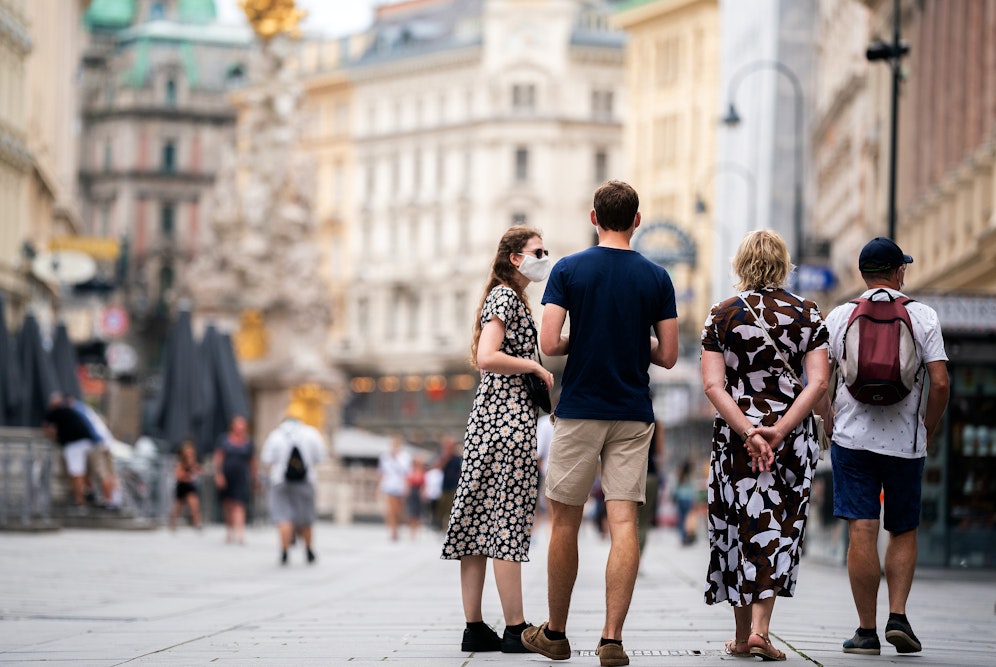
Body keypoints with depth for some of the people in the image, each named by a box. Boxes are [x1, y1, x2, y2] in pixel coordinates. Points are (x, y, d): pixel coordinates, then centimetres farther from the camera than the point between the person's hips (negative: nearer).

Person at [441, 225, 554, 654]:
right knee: (507, 522, -8)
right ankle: (516, 630, -7)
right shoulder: (507, 297, -9)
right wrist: (536, 367, -12)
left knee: (479, 522, 5)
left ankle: (474, 628, 6)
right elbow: (487, 358, -21)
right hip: (510, 418, -10)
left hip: (488, 419, 10)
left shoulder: (507, 297, 21)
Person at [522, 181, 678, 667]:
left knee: (565, 521, 10)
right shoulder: (656, 277, 1)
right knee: (624, 522, -2)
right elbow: (667, 355, 1)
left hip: (579, 411, -1)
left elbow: (549, 344, -11)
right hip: (633, 415, 1)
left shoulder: (568, 270, -4)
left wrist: (583, 340, 10)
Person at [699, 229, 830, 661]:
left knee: (740, 527, 10)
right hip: (793, 433, 0)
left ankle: (742, 635, 15)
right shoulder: (807, 314, 1)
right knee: (776, 528, 7)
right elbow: (818, 384, -9)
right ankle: (760, 630, -6)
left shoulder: (722, 315, -1)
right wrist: (780, 429, -14)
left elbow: (712, 385, -10)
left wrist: (748, 431, -14)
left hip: (735, 431, 0)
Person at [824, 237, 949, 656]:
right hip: (906, 442, 0)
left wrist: (830, 426, 12)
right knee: (903, 531, 14)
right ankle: (898, 616, 1)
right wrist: (928, 430, 8)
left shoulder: (840, 317, 3)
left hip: (852, 438, 0)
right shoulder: (922, 316, 0)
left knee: (862, 533, -2)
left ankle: (867, 631, -3)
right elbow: (940, 383, -6)